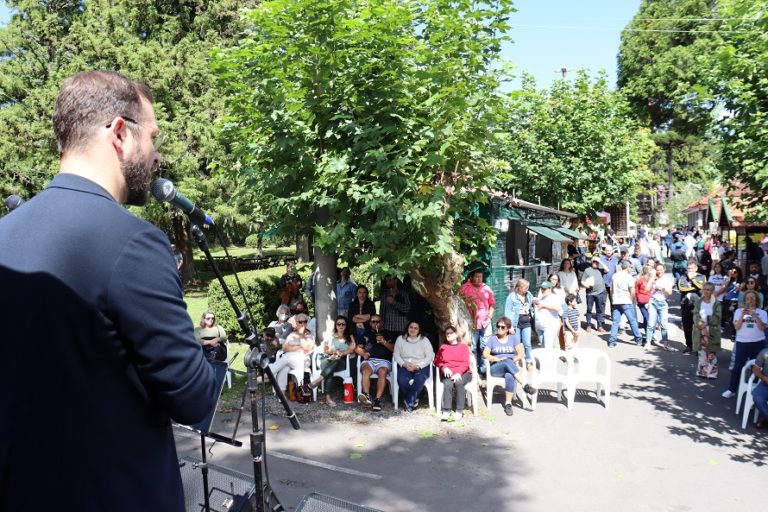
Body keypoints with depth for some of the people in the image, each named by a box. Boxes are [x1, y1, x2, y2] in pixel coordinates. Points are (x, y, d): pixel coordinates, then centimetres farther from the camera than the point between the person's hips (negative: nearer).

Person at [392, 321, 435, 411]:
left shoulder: (424, 340, 4)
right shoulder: (400, 339, 8)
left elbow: (429, 357, -2)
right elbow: (396, 355, 4)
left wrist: (417, 366, -15)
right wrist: (404, 364, -14)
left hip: (421, 366, -1)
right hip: (404, 366, 1)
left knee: (419, 379, -34)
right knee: (402, 380, -31)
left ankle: (408, 402, -16)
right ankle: (413, 400, -6)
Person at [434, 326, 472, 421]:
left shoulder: (464, 346, 13)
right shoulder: (443, 347, 21)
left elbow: (465, 363, 1)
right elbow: (437, 361, 11)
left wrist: (459, 373, -17)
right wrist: (444, 368, -11)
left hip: (462, 373, -1)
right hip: (448, 373, 1)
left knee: (459, 383, -35)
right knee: (448, 384, -32)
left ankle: (459, 411, -30)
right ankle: (446, 411, -36)